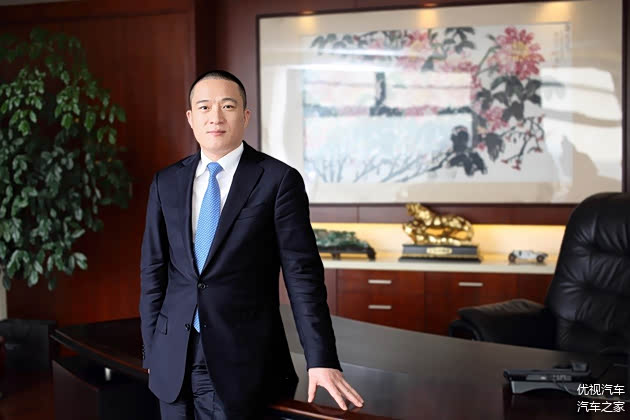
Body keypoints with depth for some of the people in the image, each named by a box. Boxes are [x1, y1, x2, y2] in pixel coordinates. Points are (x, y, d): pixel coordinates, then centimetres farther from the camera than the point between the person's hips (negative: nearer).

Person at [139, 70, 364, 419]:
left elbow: (302, 272, -9)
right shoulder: (165, 183, 6)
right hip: (173, 363, 4)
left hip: (241, 364, -4)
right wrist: (151, 351, 7)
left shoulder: (279, 179, -6)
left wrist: (321, 359, -14)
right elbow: (153, 270, 9)